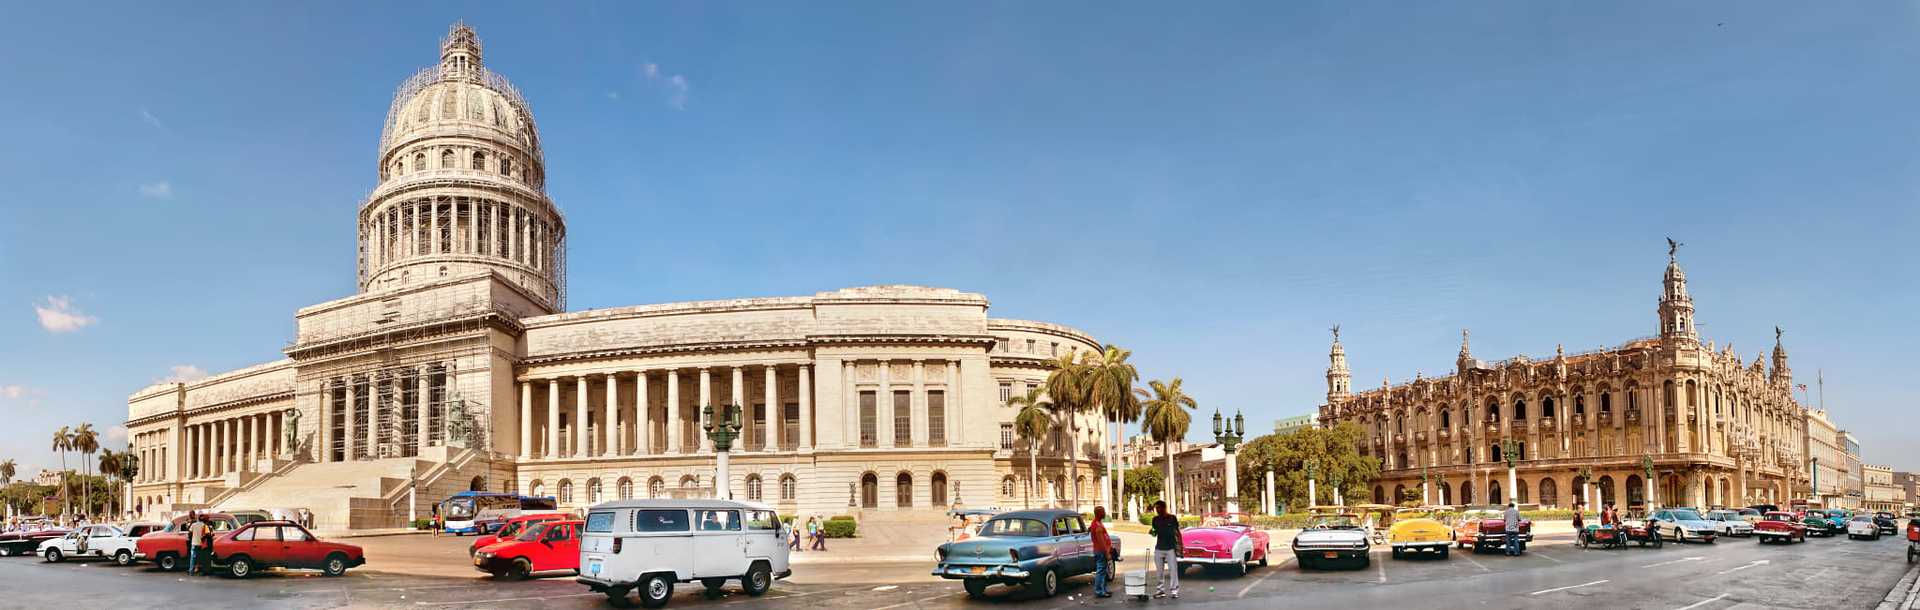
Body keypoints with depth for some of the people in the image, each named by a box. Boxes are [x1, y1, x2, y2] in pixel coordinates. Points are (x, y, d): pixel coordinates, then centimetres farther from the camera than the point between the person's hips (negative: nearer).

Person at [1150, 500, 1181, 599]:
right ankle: (1160, 590, 14)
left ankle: (1174, 591, -1)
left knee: (1173, 570, -5)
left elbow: (1177, 532, 2)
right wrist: (1153, 532, -9)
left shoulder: (1172, 518, -3)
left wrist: (1180, 546, -2)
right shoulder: (1155, 519, 7)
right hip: (1159, 548, 4)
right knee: (1159, 571, 7)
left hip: (1171, 548, -4)